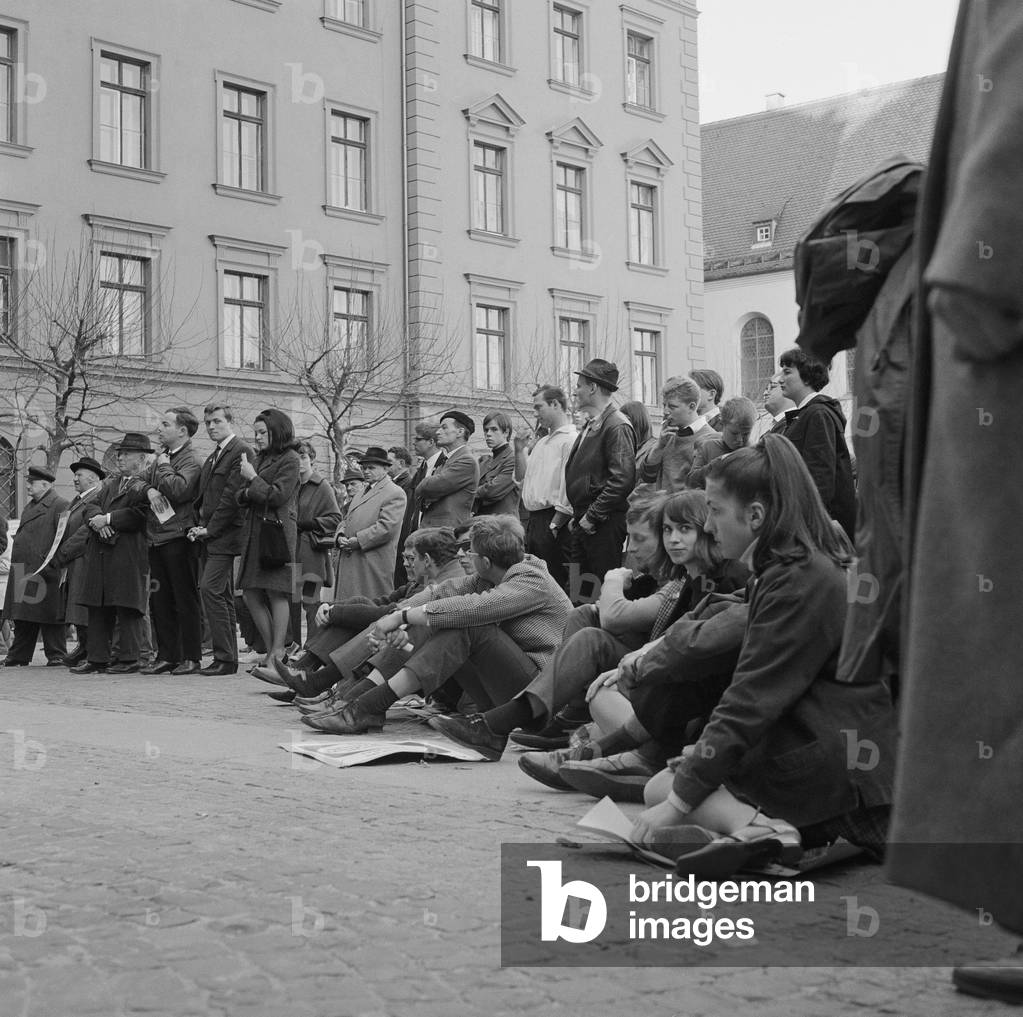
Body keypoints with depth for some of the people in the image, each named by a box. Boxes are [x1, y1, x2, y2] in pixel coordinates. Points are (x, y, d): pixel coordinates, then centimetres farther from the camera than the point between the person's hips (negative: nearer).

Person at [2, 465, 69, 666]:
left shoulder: (60, 505, -8)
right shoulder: (30, 506, 20)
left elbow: (64, 537, -15)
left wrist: (51, 563, -19)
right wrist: (17, 565, 18)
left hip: (46, 573, -9)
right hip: (23, 574, 9)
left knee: (50, 618, -2)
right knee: (22, 619, 12)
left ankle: (56, 656, 5)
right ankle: (18, 657, 18)